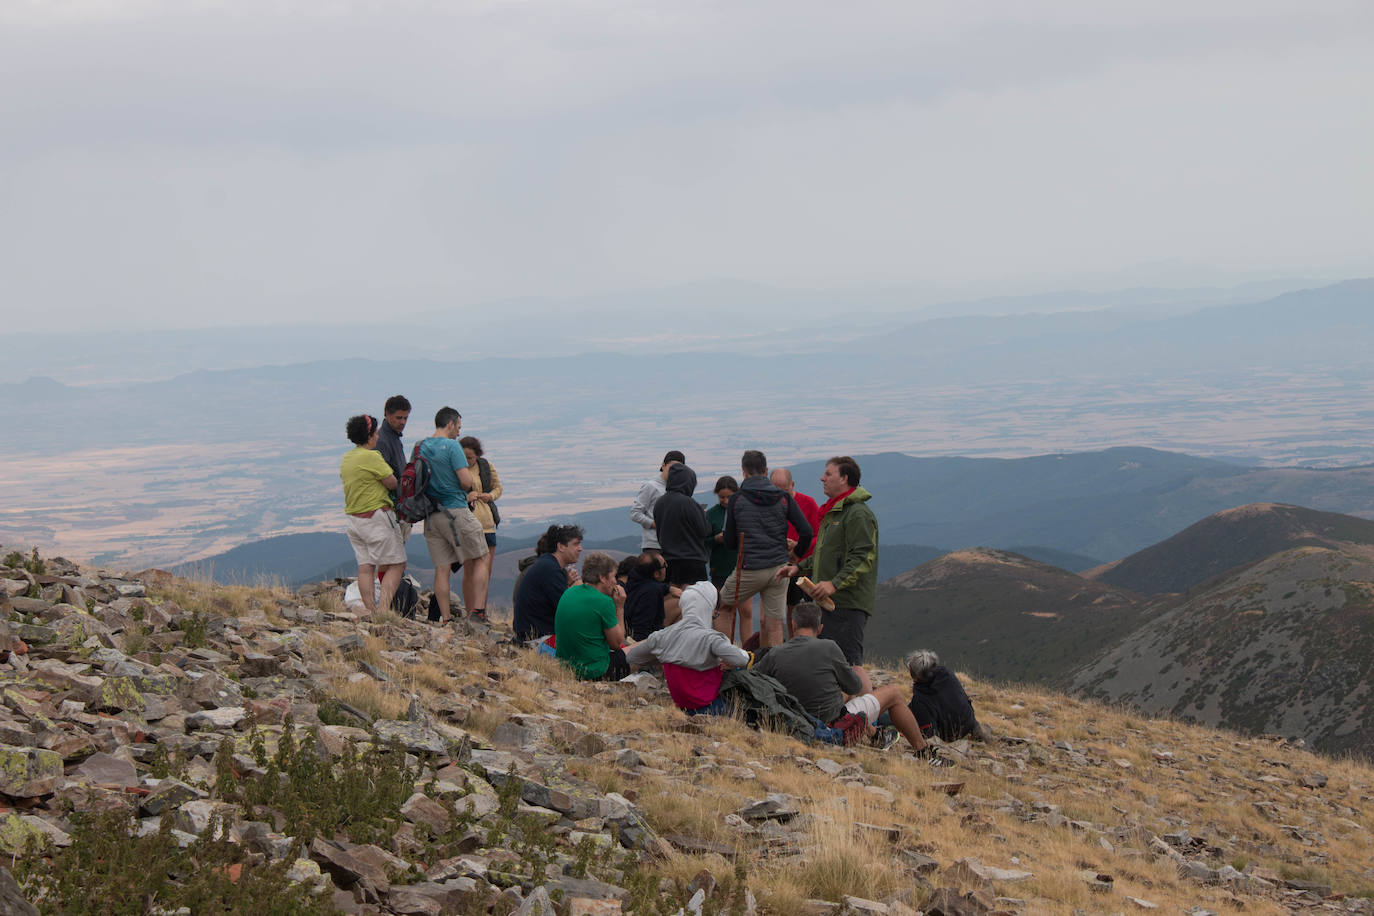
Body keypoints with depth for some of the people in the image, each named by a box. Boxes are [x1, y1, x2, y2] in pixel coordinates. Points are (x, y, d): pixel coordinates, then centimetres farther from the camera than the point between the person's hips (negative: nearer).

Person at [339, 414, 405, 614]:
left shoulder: (346, 458, 12)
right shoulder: (371, 456, -15)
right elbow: (392, 483, -10)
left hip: (353, 518, 8)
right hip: (376, 517, -8)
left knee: (365, 566, 5)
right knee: (396, 564, -3)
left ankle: (370, 611, 1)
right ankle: (384, 608, -14)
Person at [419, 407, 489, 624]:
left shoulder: (420, 448, 10)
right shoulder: (451, 446, -11)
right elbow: (466, 482, -14)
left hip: (431, 515, 6)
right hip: (455, 510, -6)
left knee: (442, 568, 4)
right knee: (477, 561, 5)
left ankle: (445, 617, 0)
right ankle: (476, 613, -1)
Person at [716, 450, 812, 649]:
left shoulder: (737, 499, -1)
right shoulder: (783, 498, 3)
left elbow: (729, 540, 4)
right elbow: (806, 532, -1)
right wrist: (797, 554, 17)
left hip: (749, 568, -2)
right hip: (779, 569, 2)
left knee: (724, 607, 19)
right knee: (774, 624, 5)